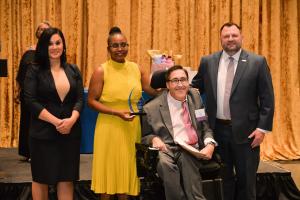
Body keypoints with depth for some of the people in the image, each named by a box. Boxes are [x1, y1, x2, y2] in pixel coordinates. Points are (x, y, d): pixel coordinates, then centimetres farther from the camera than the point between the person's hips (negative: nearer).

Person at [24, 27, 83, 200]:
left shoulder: (73, 70, 8)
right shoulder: (34, 70, -2)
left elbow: (80, 99, 3)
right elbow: (31, 101, -10)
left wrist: (71, 120, -16)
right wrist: (56, 121, -17)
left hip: (70, 132, 3)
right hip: (43, 132, -3)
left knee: (67, 178, 6)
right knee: (41, 178, 8)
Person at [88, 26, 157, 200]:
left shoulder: (136, 68, 5)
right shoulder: (101, 71, -7)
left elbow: (157, 91, 4)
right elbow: (91, 101, -9)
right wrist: (117, 112, -17)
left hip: (132, 127, 3)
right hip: (109, 127, -3)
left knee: (127, 168, 12)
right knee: (109, 168, 7)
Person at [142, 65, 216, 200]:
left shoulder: (195, 97, 14)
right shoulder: (152, 108, 4)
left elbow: (206, 127, 16)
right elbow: (144, 137, 13)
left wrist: (210, 144, -5)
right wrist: (154, 139, -11)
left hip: (194, 150, 1)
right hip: (167, 149, -1)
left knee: (186, 159, -34)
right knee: (165, 163, -36)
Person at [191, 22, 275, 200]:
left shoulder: (257, 62, -3)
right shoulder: (208, 62, 5)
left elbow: (267, 99, -4)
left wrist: (262, 128, -9)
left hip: (245, 130, -2)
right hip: (217, 129, 3)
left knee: (246, 179, 8)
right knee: (222, 178, 13)